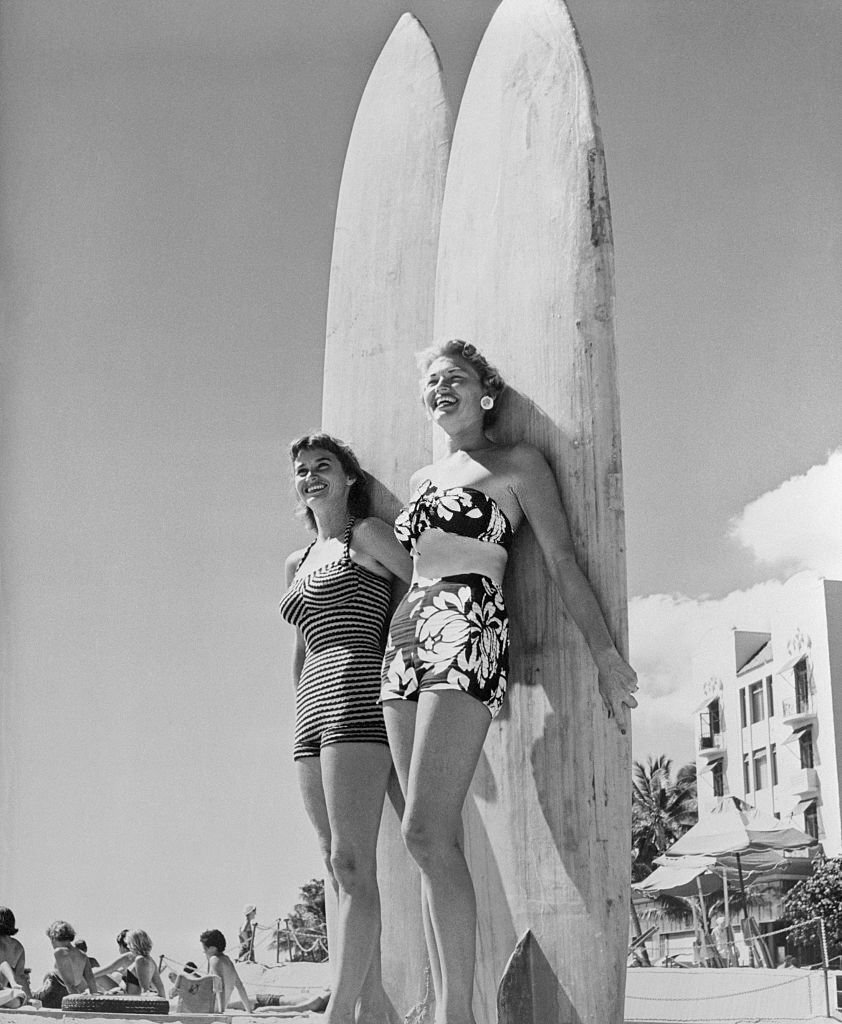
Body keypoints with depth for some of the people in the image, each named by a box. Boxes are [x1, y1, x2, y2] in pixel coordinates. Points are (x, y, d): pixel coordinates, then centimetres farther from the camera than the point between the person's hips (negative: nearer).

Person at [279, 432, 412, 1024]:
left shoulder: (367, 534, 4)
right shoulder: (298, 564, 24)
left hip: (357, 696, -8)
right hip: (312, 712, 8)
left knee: (351, 864, -15)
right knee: (342, 869, 3)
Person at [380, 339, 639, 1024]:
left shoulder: (517, 464, 7)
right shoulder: (424, 478, 25)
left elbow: (562, 563, 1)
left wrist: (607, 656, -4)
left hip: (468, 632, -7)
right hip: (405, 640, 7)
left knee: (428, 833, -19)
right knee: (435, 842, 2)